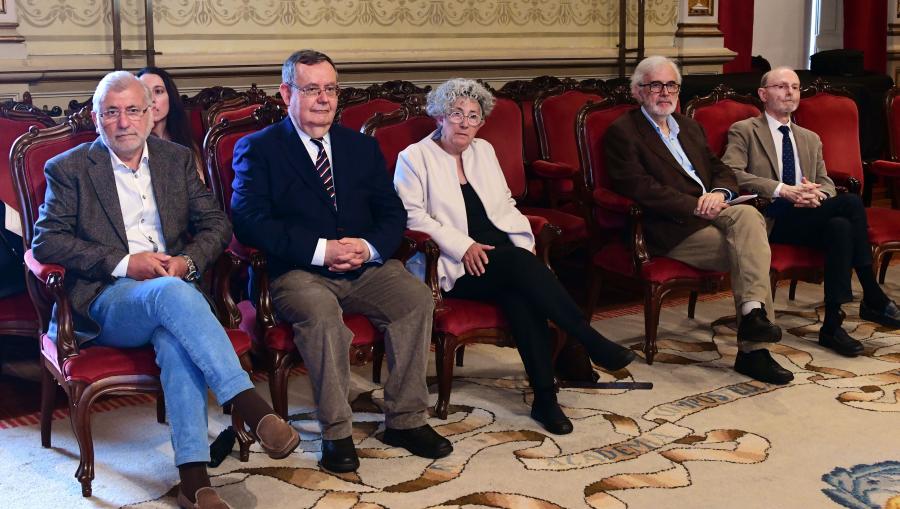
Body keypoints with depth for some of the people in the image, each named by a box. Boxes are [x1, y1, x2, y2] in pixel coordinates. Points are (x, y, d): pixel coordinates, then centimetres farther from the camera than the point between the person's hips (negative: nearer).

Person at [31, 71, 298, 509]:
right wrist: (124, 263, -14)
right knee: (171, 292, -37)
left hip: (173, 287, 2)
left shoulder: (177, 159, 16)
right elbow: (45, 240, -2)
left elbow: (216, 225, 13)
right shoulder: (69, 169, 7)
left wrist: (186, 261, -9)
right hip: (105, 301, -2)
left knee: (177, 341, -34)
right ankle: (250, 406, -41)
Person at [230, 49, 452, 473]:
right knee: (321, 311, -36)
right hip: (298, 272, -4)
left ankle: (405, 420, -12)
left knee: (417, 297, -23)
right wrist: (320, 250, -20)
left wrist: (370, 246, -11)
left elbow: (393, 213, 13)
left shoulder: (362, 147, 18)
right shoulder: (257, 149, 3)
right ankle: (335, 433, -22)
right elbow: (248, 221, -10)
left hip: (366, 266, 4)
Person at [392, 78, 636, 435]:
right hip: (453, 267, -4)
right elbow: (412, 216, -8)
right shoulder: (415, 157, 4)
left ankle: (545, 397, -31)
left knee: (519, 293, -31)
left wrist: (524, 242, 3)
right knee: (519, 264, -32)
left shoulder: (484, 151, 21)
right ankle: (595, 344, -26)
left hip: (501, 259, 4)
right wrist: (463, 246, -17)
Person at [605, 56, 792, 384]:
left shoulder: (689, 127, 26)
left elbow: (723, 171, 19)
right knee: (751, 249, -24)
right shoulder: (623, 132, 2)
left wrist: (720, 193, -6)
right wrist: (695, 206, -17)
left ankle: (752, 312, -30)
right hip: (672, 229, -6)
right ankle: (753, 350, -23)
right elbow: (639, 187, -11)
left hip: (713, 214, 6)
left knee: (748, 215, -26)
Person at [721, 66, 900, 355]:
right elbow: (731, 174, -11)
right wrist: (781, 190, -21)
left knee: (840, 226, -31)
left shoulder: (811, 139, 26)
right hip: (769, 219, -5)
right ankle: (873, 300, -19)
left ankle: (832, 325, -27)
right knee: (851, 202, -26)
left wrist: (817, 194, -10)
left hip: (807, 218, 6)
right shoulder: (744, 131, 6)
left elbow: (826, 182, 17)